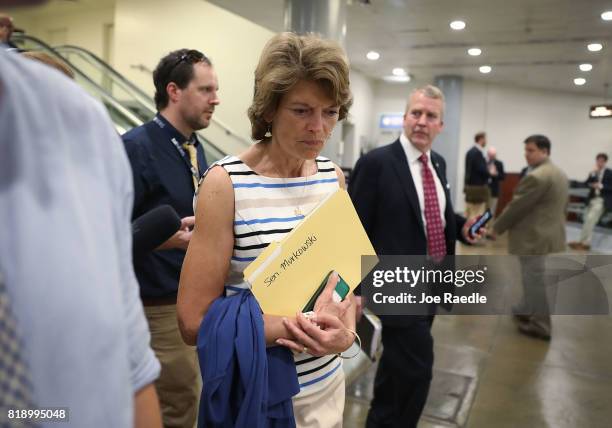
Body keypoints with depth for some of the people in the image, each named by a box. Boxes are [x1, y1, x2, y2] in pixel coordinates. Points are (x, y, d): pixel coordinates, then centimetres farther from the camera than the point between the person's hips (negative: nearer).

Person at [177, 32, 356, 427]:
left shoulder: (334, 177, -2)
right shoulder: (225, 184, -17)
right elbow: (195, 322, -16)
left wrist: (345, 330, -14)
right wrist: (302, 325, -21)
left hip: (326, 382, 5)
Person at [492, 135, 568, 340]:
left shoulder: (535, 177, -22)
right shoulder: (559, 173, 11)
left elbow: (516, 207, -18)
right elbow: (562, 206, 18)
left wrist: (497, 227, -5)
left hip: (534, 237, -10)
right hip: (548, 233, 10)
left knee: (535, 280, 1)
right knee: (532, 276, 22)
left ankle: (540, 326, 11)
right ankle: (527, 310, 36)